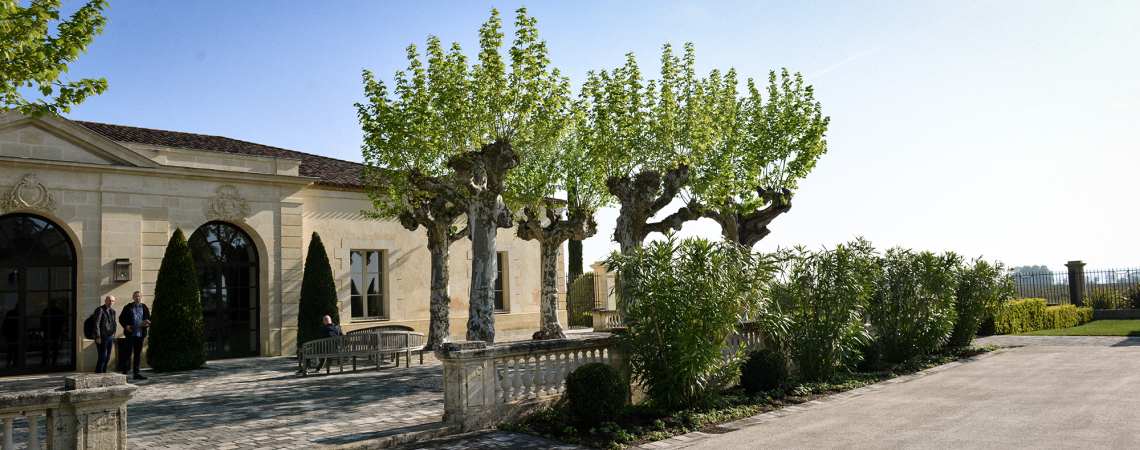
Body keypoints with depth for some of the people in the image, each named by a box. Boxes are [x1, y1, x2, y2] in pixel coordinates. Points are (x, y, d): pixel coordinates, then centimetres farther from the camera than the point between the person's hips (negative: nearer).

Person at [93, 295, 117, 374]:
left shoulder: (112, 311, 18)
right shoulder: (100, 310, -6)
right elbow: (96, 324, -12)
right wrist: (97, 337, -17)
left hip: (110, 337, 7)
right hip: (102, 337, -7)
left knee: (107, 358, 9)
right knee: (103, 357, -10)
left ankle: (103, 373, 15)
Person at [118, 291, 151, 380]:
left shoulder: (145, 308, 13)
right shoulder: (128, 307, 4)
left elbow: (149, 320, 17)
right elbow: (121, 318, 6)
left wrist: (147, 324, -6)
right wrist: (125, 326, -12)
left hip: (140, 335, 3)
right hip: (130, 334, -3)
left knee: (138, 355, 7)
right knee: (129, 354, -6)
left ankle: (136, 373, 12)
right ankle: (124, 373, -1)